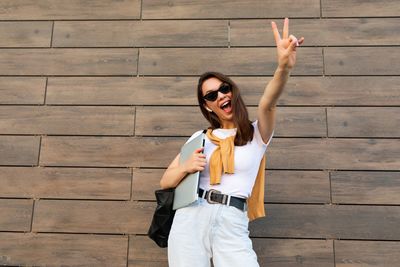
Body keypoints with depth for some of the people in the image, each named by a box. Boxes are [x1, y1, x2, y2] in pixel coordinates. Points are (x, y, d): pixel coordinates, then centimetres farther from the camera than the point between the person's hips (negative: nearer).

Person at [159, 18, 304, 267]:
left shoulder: (257, 134, 6)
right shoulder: (199, 137, 12)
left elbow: (268, 104, -17)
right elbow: (165, 181, 15)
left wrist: (284, 67, -36)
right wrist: (186, 167, -6)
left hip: (232, 225, -2)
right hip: (191, 218, 2)